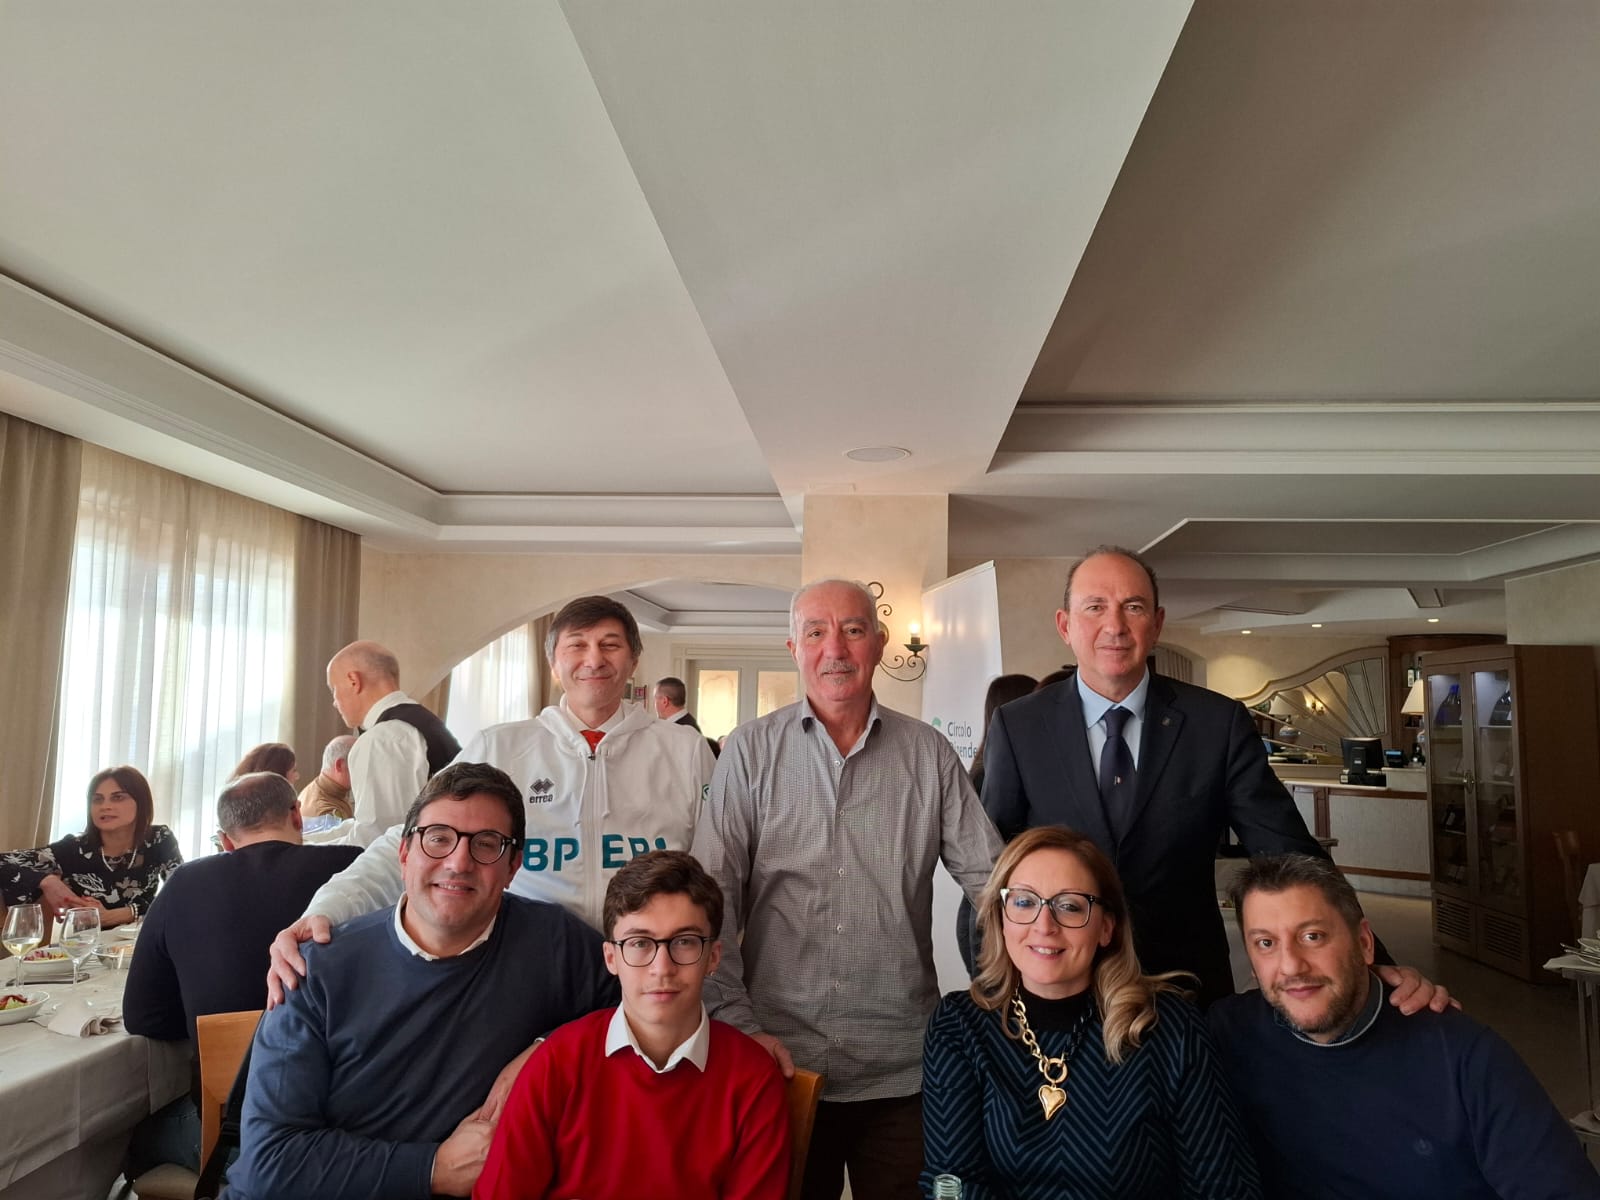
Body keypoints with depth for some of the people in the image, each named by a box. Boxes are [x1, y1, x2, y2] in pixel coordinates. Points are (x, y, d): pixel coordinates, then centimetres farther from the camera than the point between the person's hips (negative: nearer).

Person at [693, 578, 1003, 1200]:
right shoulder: (751, 751, -2)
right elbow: (715, 894, -4)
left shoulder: (929, 753, 2)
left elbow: (991, 877, 3)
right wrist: (734, 1020, -9)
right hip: (780, 1057, -1)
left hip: (903, 1070, 1)